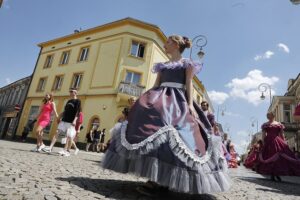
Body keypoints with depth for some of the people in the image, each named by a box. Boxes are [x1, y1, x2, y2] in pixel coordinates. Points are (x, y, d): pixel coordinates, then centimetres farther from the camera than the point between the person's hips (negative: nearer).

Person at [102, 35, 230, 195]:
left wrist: (190, 104, -12)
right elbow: (156, 85, 19)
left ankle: (159, 181, -22)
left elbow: (189, 83, 2)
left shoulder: (187, 63, 14)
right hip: (160, 98, 5)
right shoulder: (162, 65, 27)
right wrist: (148, 99, 8)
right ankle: (159, 179, -7)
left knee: (166, 131, -24)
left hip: (178, 99, -5)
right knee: (153, 125, -14)